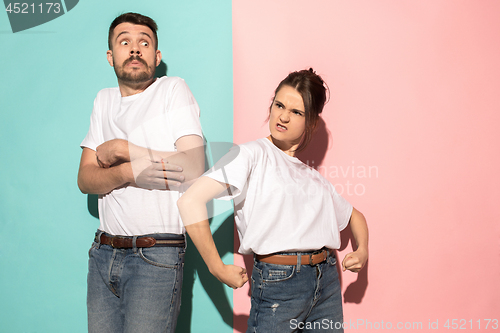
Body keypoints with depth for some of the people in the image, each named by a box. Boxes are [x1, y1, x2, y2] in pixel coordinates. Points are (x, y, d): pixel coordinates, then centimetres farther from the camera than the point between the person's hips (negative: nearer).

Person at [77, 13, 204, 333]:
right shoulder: (104, 100, 13)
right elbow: (85, 179, 6)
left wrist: (121, 149, -10)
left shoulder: (173, 89, -2)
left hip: (157, 257, -5)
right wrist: (128, 172, -15)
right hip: (104, 253, 5)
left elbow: (194, 171, -15)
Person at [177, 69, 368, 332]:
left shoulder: (313, 177, 16)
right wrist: (218, 269, -14)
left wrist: (362, 251, 10)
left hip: (328, 282, 6)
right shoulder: (251, 154, -4)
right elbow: (190, 202, -17)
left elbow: (353, 216, 30)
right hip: (278, 281, -6)